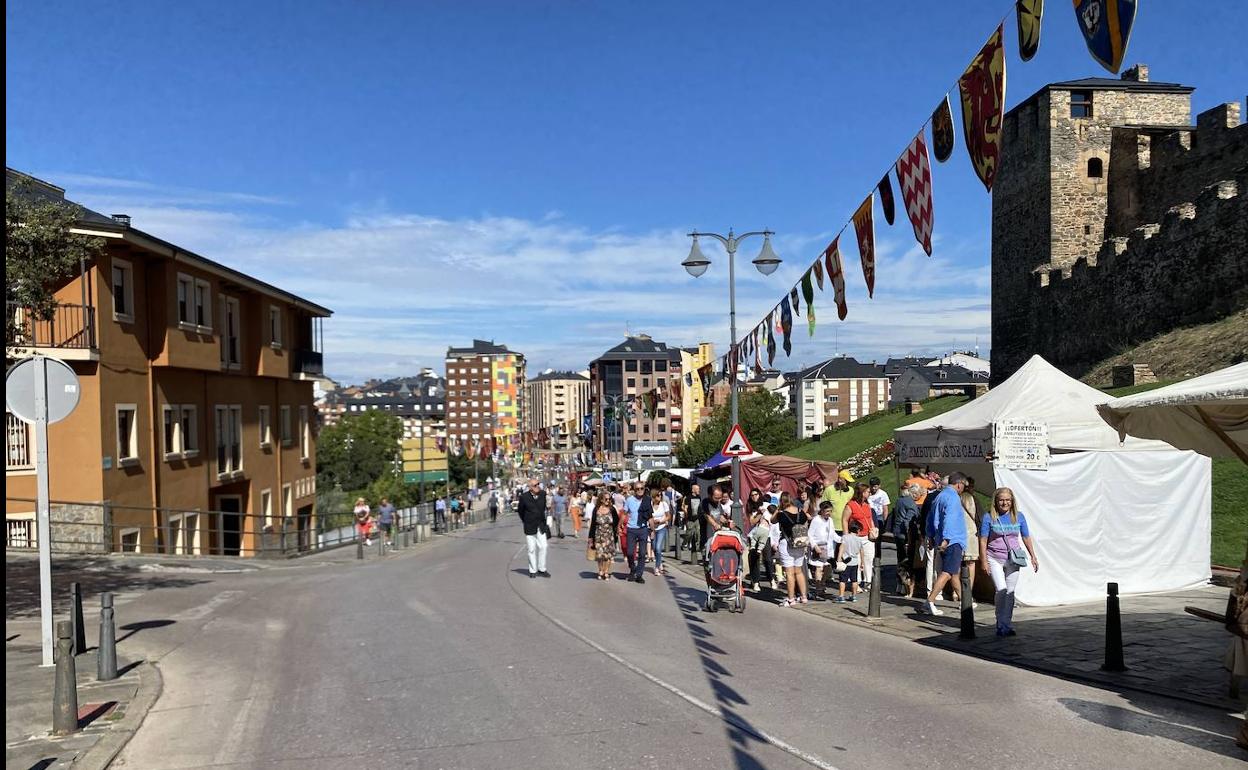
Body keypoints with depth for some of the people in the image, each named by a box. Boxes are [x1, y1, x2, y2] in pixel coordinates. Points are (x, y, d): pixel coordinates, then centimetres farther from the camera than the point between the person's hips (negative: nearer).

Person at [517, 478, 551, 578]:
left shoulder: (543, 494, -2)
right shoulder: (524, 497, -12)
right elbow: (520, 511, 4)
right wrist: (526, 522, 10)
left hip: (541, 526, 2)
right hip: (530, 528, -2)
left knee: (543, 547, 0)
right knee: (532, 549, 4)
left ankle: (542, 569, 13)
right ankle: (533, 570, 16)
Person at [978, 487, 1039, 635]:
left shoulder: (1019, 517, 3)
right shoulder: (989, 517, -5)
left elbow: (1026, 538, 13)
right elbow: (983, 540, -4)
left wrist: (1033, 557, 13)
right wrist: (984, 561, -8)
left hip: (1013, 560, 3)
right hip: (994, 559, -3)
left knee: (1010, 592, 5)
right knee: (1001, 589, -15)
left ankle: (1006, 625, 17)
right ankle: (1002, 625, -3)